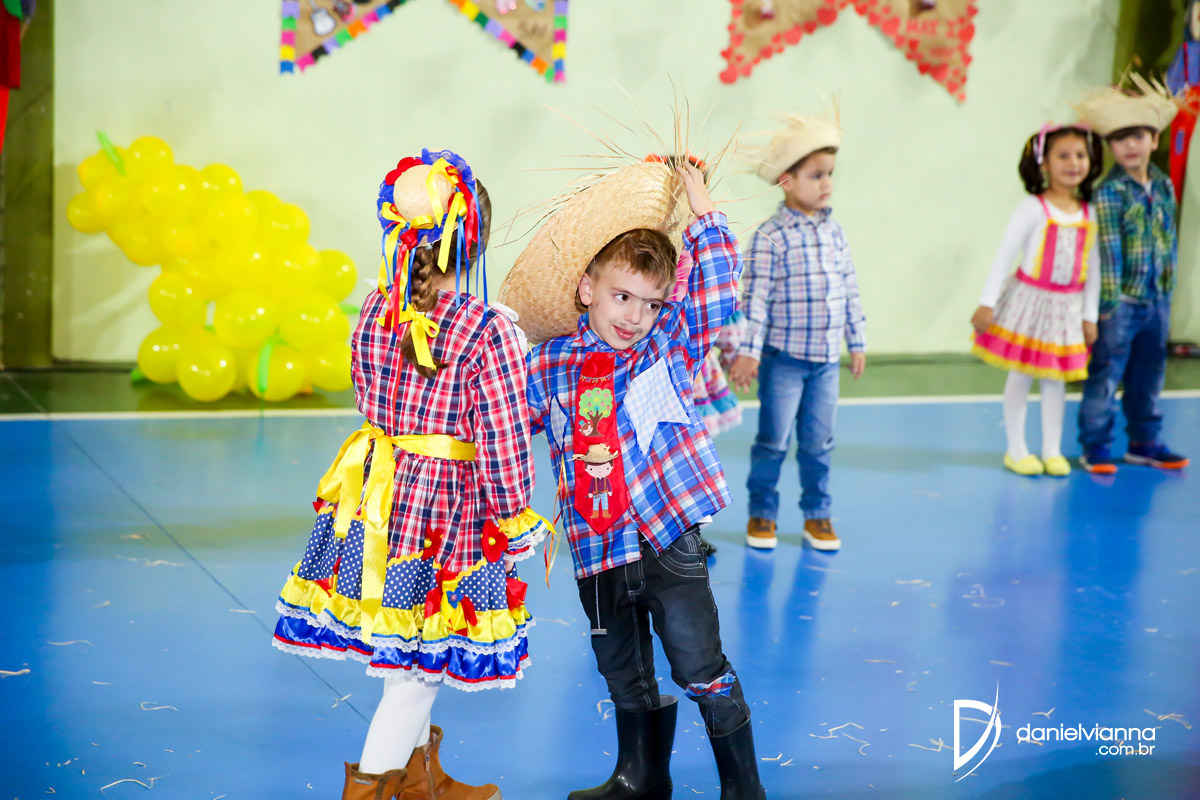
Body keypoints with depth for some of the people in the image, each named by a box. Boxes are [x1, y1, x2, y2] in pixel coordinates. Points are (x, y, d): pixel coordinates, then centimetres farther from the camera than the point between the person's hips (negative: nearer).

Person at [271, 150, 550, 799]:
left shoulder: (374, 312, -1)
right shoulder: (487, 331, -18)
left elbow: (371, 406, 10)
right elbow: (504, 442, -14)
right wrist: (513, 518, -3)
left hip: (375, 496, 7)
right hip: (449, 504, -7)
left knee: (410, 653, 22)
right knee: (421, 660, 8)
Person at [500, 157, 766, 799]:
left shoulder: (671, 344, 0)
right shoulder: (551, 362, 4)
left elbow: (716, 278, -8)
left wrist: (700, 209, -5)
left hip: (667, 539, -3)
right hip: (596, 550, 3)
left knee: (702, 668, 0)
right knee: (625, 675, 18)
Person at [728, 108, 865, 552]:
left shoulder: (834, 231, 6)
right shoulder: (770, 236, -12)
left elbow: (849, 290, 12)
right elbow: (755, 296, -14)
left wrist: (857, 343, 14)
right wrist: (748, 351, -18)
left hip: (827, 358, 5)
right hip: (783, 355, -5)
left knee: (819, 441, 11)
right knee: (774, 440, 4)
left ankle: (817, 515, 24)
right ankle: (762, 513, 19)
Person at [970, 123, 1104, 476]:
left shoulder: (1088, 214, 2)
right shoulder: (1033, 208, -12)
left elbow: (1092, 268, 8)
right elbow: (1005, 255, -11)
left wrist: (1090, 315, 8)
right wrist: (987, 303, -13)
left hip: (1066, 307, 4)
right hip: (1029, 301, -4)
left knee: (1055, 378, 10)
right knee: (1021, 375, 4)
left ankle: (1052, 451, 19)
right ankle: (1016, 450, 15)